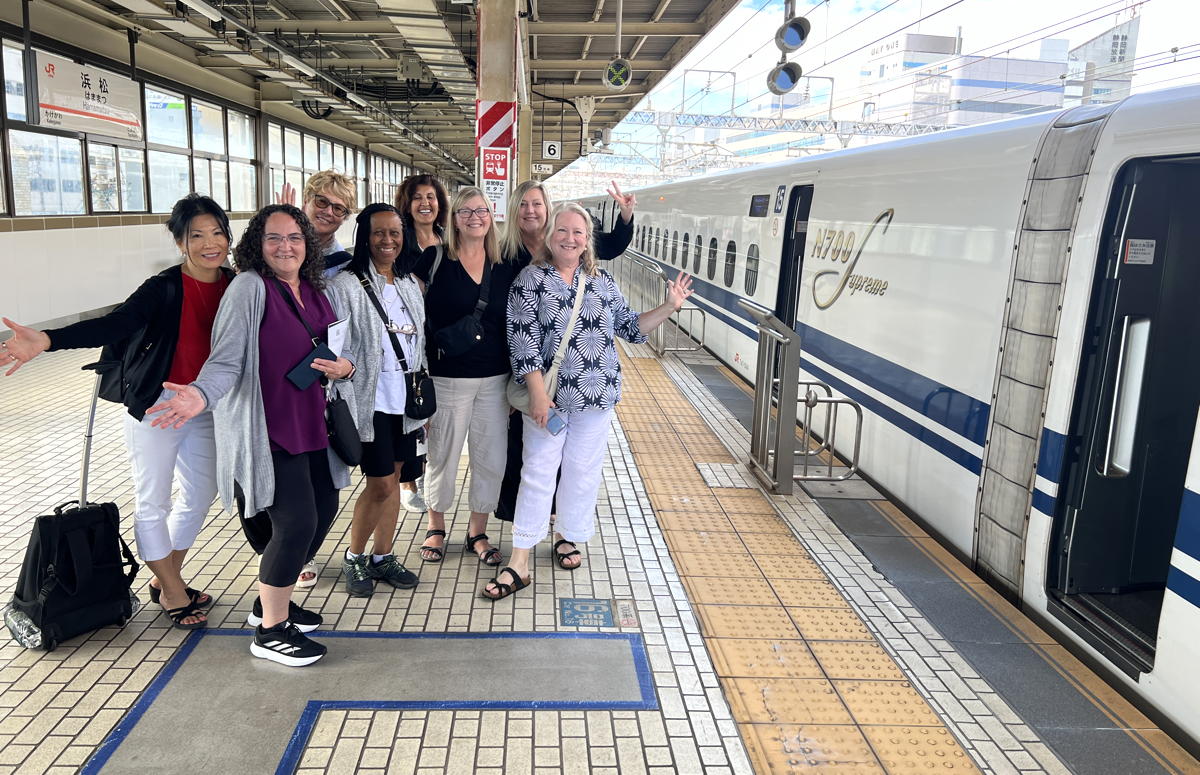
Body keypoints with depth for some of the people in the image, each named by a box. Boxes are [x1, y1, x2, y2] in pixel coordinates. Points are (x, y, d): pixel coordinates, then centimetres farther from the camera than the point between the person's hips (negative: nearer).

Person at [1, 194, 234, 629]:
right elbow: (112, 326, -25)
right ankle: (172, 592, 25)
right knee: (152, 502, 6)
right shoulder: (164, 288, -16)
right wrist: (47, 341, -41)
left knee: (200, 495, 17)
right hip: (157, 406, -5)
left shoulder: (236, 286, -2)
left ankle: (166, 579, 38)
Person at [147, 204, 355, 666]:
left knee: (323, 510, 13)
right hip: (268, 431, -8)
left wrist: (345, 366, -5)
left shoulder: (314, 290, 10)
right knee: (297, 523, -9)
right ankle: (270, 631, 11)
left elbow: (336, 351, 18)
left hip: (313, 427, 8)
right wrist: (201, 395, -36)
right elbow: (227, 359, -17)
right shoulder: (250, 287, -11)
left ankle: (273, 600, 35)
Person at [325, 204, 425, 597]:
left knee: (394, 478, 11)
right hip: (371, 400, -6)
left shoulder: (409, 284, 12)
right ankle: (354, 558, 18)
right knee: (380, 484, -4)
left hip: (407, 400, 6)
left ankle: (382, 557, 25)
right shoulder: (345, 284, -8)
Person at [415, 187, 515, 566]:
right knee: (443, 456, 9)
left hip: (495, 378, 3)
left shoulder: (505, 267, 6)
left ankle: (478, 532, 28)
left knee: (491, 458, 9)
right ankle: (435, 528, 31)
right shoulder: (435, 260, -4)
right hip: (448, 377, -3)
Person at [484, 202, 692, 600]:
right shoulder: (530, 280, -5)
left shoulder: (602, 281, 8)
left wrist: (669, 306, 2)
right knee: (537, 472, 1)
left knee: (583, 471, 11)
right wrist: (537, 393, -18)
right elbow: (523, 341, -12)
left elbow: (631, 328, 14)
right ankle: (519, 563, 7)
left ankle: (568, 537, 33)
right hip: (547, 396, -3)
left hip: (596, 395, 4)